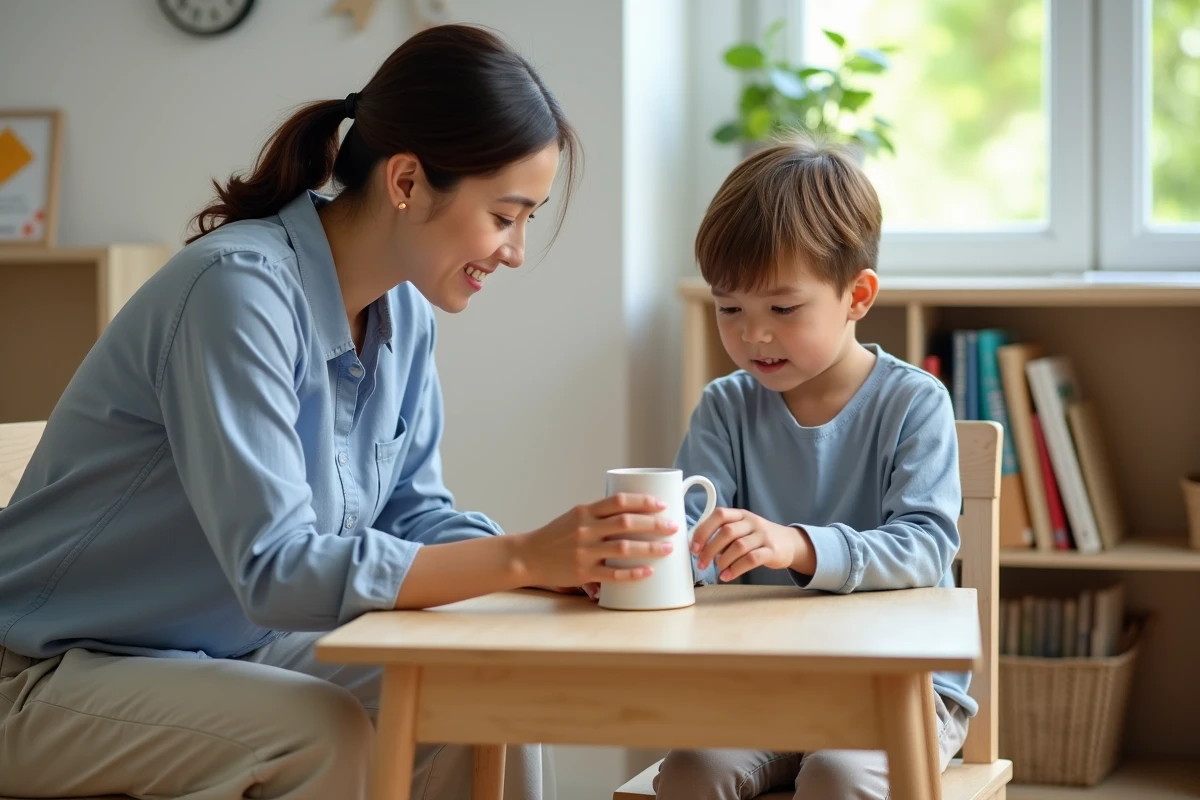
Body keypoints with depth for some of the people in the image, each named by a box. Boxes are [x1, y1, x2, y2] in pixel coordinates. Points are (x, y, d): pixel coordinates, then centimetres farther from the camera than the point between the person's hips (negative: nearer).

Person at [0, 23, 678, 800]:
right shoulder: (241, 289, -27)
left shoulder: (402, 307, -1)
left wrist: (567, 555, -16)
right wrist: (522, 559, -34)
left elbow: (410, 511, 3)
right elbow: (274, 569, -32)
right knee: (326, 733, -29)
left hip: (235, 649, 8)